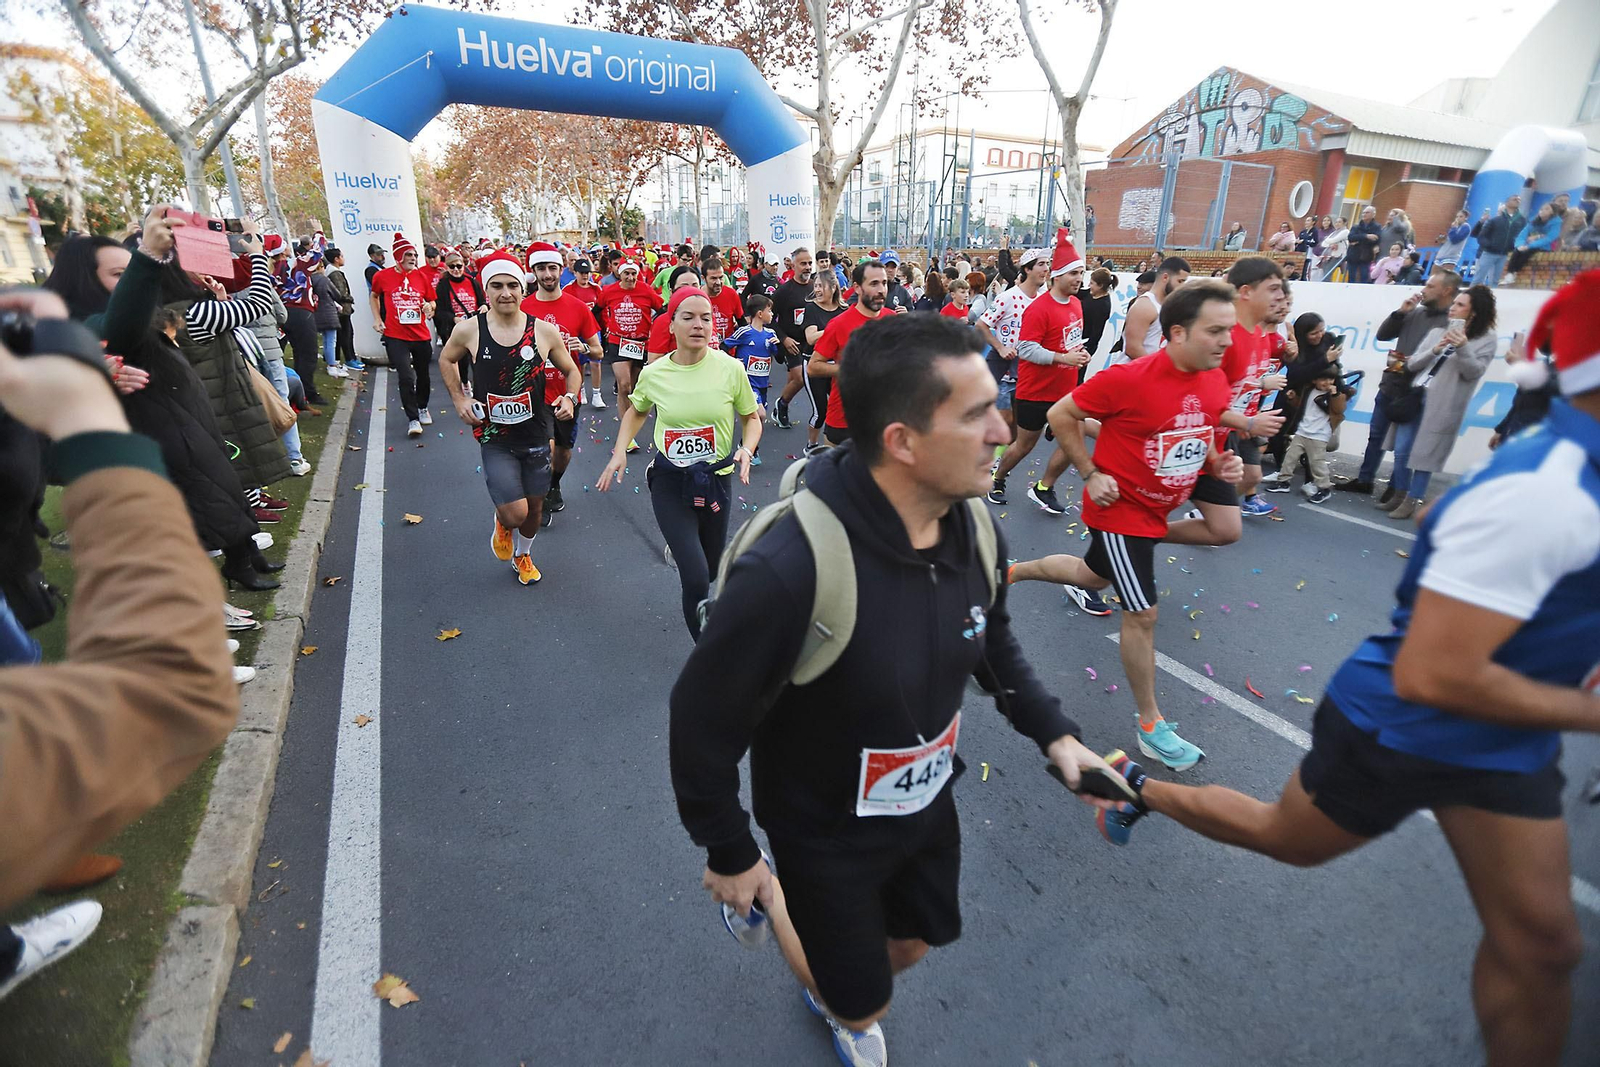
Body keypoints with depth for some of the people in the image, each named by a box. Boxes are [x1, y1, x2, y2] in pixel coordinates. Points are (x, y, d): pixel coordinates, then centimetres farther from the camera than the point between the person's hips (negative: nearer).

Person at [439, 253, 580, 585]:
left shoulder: (544, 331, -8)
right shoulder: (468, 330, -8)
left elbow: (571, 372, 7)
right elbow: (446, 360, 13)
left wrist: (570, 397, -13)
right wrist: (459, 399, 2)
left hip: (535, 435, 2)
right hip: (494, 438, -2)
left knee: (535, 507, 15)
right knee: (515, 513, -12)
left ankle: (523, 555, 45)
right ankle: (501, 523, 27)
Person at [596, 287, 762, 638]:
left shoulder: (731, 368, -11)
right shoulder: (653, 373, -7)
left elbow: (752, 418, 2)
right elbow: (636, 411, 14)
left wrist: (747, 449, -18)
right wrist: (619, 452, 1)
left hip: (716, 479, 1)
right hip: (670, 481, -1)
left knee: (711, 569, 21)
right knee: (696, 579, -11)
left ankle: (680, 546, 59)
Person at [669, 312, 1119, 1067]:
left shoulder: (972, 530, -17)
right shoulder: (790, 572, -39)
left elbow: (994, 644, 5)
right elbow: (702, 723, -24)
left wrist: (1054, 733, -4)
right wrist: (729, 857, -11)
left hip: (927, 803, 6)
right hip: (825, 834, -5)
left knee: (912, 944, 30)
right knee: (862, 1002, 17)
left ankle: (838, 1002, 65)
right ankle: (770, 893, 47)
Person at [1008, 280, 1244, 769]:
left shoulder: (1216, 383, -3)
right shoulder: (1129, 379, -25)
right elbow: (1061, 415, -15)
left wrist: (1220, 462, -7)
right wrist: (1091, 474, -17)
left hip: (1156, 509, 8)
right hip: (1120, 508, -8)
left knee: (1093, 577, 27)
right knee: (1143, 613, -3)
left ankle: (1013, 571, 53)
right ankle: (1151, 725, 14)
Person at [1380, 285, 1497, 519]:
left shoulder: (1487, 340, 1)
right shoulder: (1438, 331, 10)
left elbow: (1473, 372, -9)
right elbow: (1412, 364, 4)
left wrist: (1463, 348, -22)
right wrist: (1434, 350, -13)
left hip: (1443, 407, -4)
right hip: (1415, 397, 4)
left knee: (1424, 454, -1)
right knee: (1401, 450, 6)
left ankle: (1412, 501, 10)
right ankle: (1400, 495, 21)